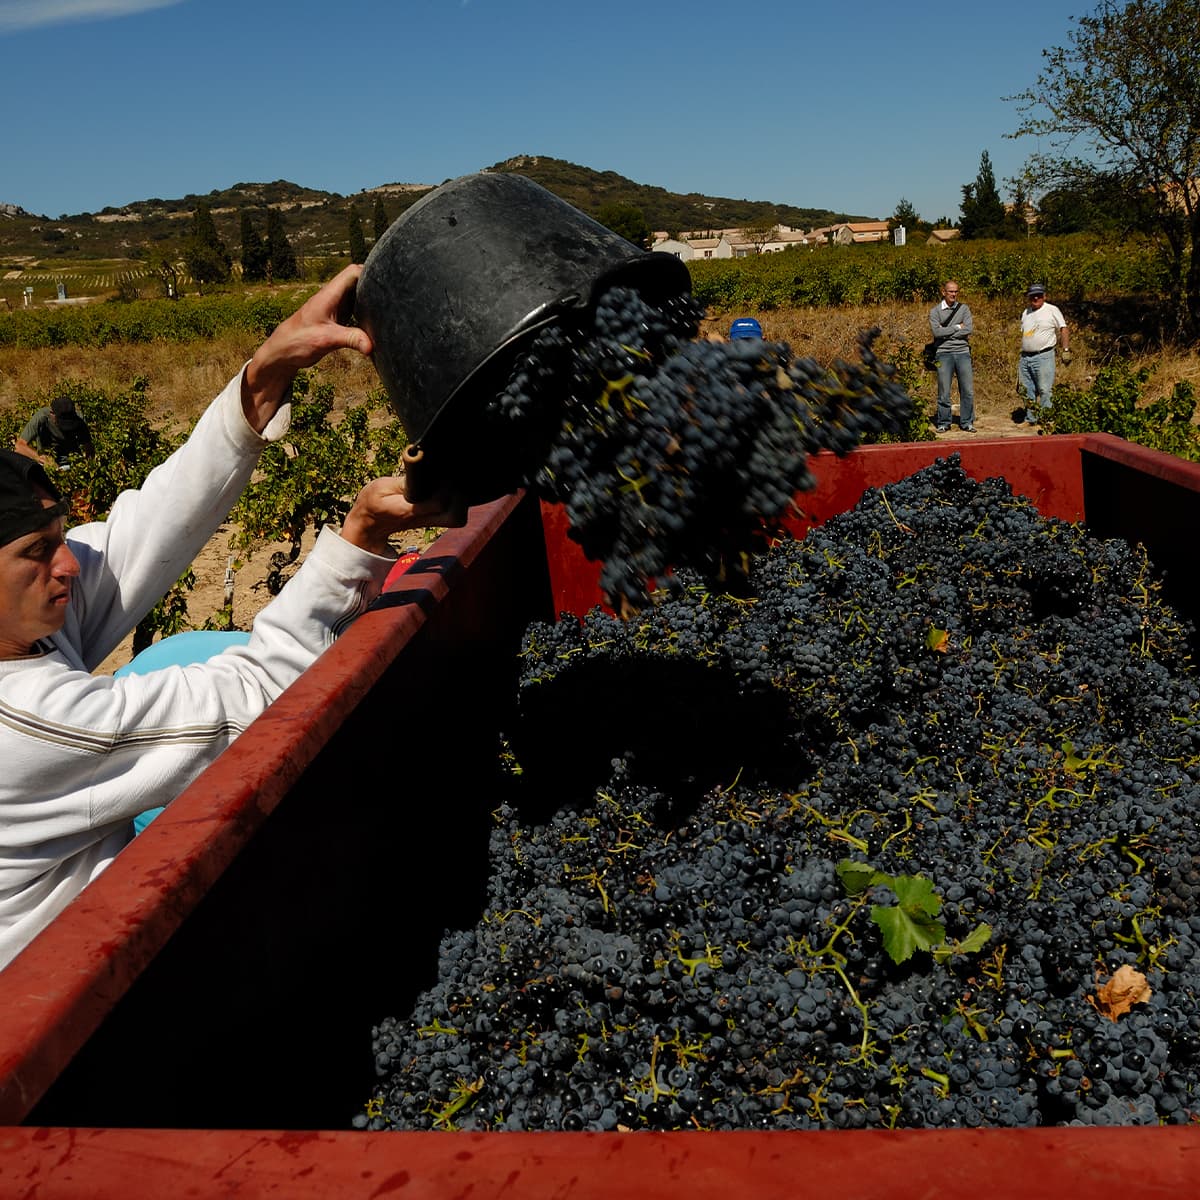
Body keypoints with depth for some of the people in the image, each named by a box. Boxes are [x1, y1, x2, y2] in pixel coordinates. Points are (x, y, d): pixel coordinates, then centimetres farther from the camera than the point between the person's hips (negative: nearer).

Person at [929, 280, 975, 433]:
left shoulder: (964, 309, 9)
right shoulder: (935, 311, 3)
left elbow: (969, 329, -5)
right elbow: (936, 331, -13)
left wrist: (946, 332, -9)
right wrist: (957, 327, -6)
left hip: (963, 352, 2)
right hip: (944, 353, -2)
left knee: (968, 390, 0)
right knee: (944, 391, -1)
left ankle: (967, 422, 9)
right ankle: (943, 423, 10)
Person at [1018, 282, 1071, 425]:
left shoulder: (1052, 310, -2)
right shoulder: (1026, 313, 16)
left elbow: (1063, 329, -2)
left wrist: (1066, 350, -8)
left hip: (1044, 356, -6)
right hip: (1025, 357, 6)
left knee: (1045, 390, -8)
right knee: (1027, 390, 10)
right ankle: (1030, 419, 19)